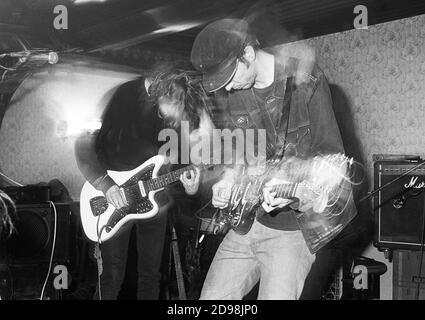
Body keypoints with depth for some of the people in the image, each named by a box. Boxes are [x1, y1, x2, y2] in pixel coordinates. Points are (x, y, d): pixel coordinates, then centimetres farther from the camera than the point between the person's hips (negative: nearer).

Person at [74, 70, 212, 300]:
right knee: (112, 276, -1)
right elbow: (84, 146, -14)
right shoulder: (122, 98, -21)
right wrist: (106, 185, -21)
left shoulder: (188, 109, -9)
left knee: (150, 274, 11)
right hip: (114, 200, -3)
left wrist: (191, 185, -16)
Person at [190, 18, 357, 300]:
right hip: (246, 219, 6)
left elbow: (330, 151, -11)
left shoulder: (306, 79, -12)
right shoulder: (228, 91, 3)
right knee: (213, 297, 8)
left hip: (291, 226, -6)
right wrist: (231, 176, -2)